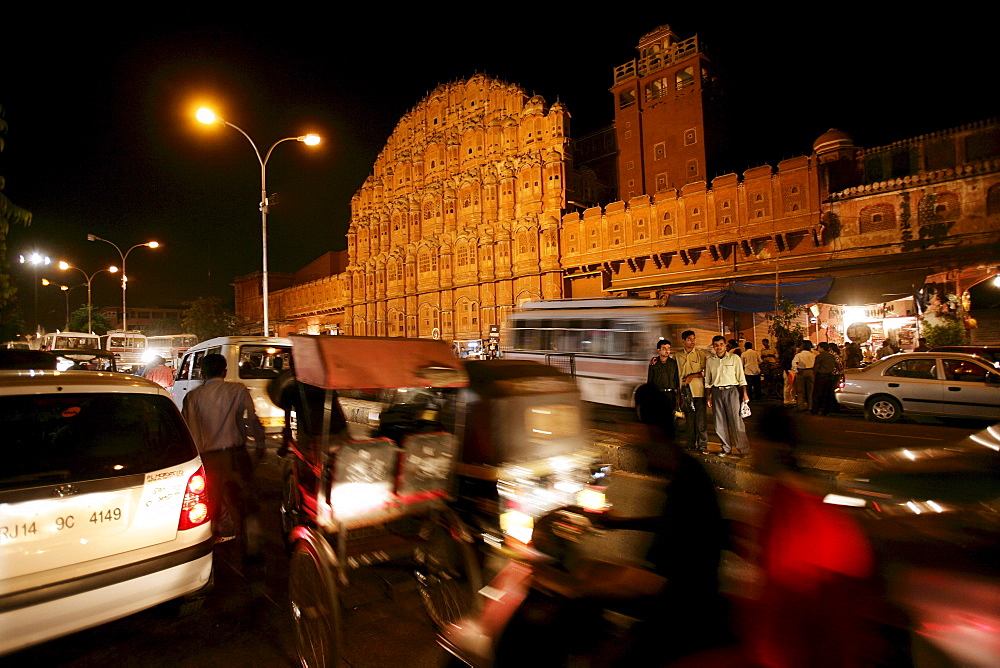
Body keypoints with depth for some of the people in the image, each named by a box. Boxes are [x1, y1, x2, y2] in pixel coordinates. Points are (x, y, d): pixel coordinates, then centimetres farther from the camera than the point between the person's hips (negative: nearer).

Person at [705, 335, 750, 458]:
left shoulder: (734, 358, 3)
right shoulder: (710, 360, 8)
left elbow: (741, 378, 4)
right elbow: (708, 381, 14)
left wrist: (744, 394, -1)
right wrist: (708, 396, 11)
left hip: (731, 391, -3)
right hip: (716, 392, 3)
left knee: (736, 420, -6)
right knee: (720, 423, 6)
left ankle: (743, 449, 4)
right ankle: (726, 448, 17)